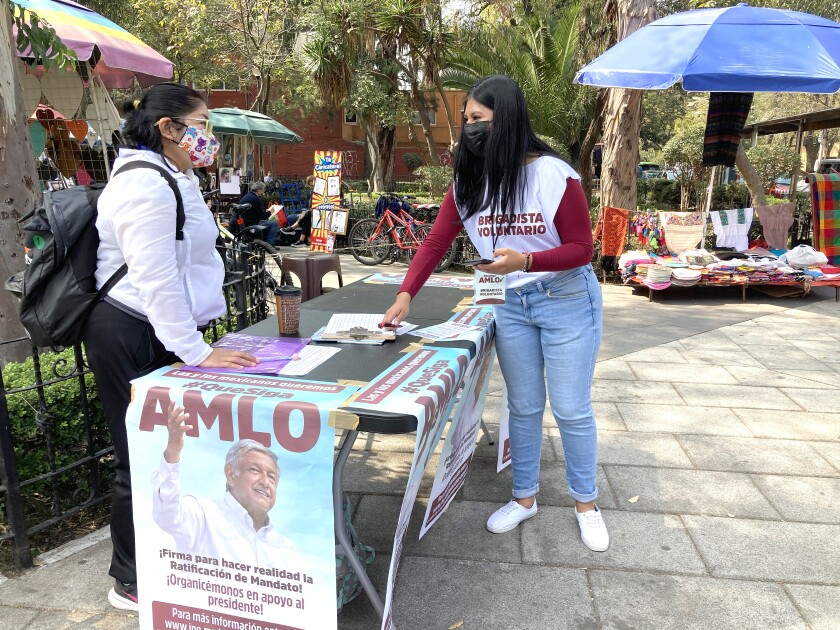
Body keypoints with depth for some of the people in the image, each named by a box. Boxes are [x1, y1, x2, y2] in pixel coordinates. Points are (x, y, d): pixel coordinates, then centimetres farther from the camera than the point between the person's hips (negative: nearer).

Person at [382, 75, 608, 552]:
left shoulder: (555, 175, -17)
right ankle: (525, 498, 32)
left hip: (567, 302, -4)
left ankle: (587, 504, 27)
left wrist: (524, 260, -29)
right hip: (511, 305, 4)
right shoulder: (468, 182, -2)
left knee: (572, 409, 6)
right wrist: (406, 296, -17)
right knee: (523, 406, 14)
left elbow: (581, 249, -13)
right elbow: (436, 243, -4)